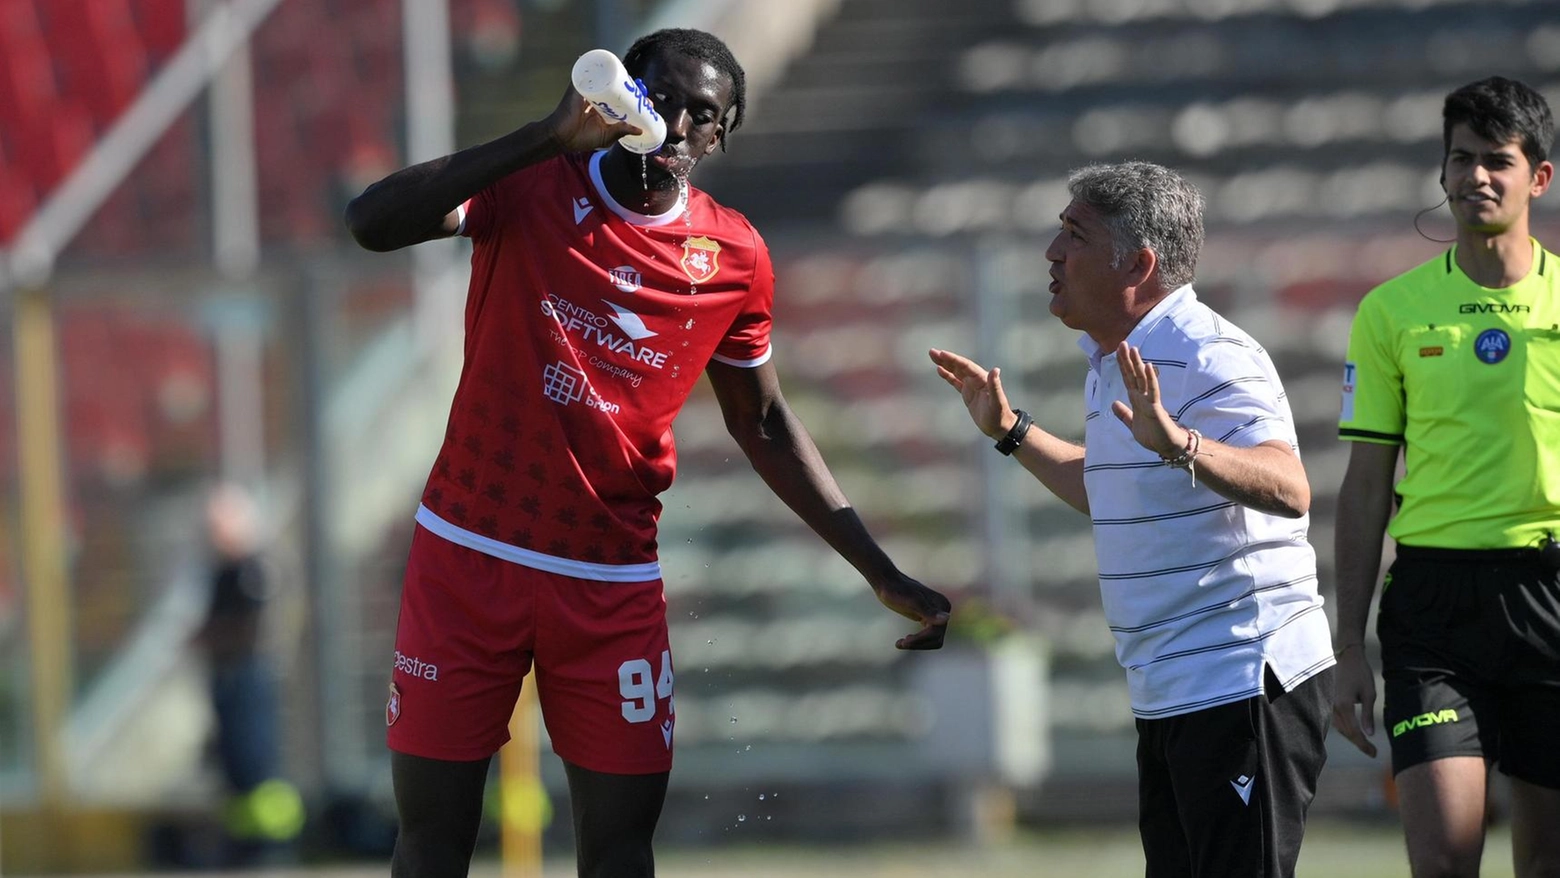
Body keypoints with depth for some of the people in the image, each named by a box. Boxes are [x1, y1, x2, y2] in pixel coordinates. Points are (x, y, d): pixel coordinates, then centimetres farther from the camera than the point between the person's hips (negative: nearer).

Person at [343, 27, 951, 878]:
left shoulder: (732, 258, 1)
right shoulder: (533, 187, -6)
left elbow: (763, 424, 14)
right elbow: (371, 222, -22)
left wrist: (883, 575, 9)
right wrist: (548, 138, -28)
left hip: (613, 581, 2)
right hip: (470, 554, -2)